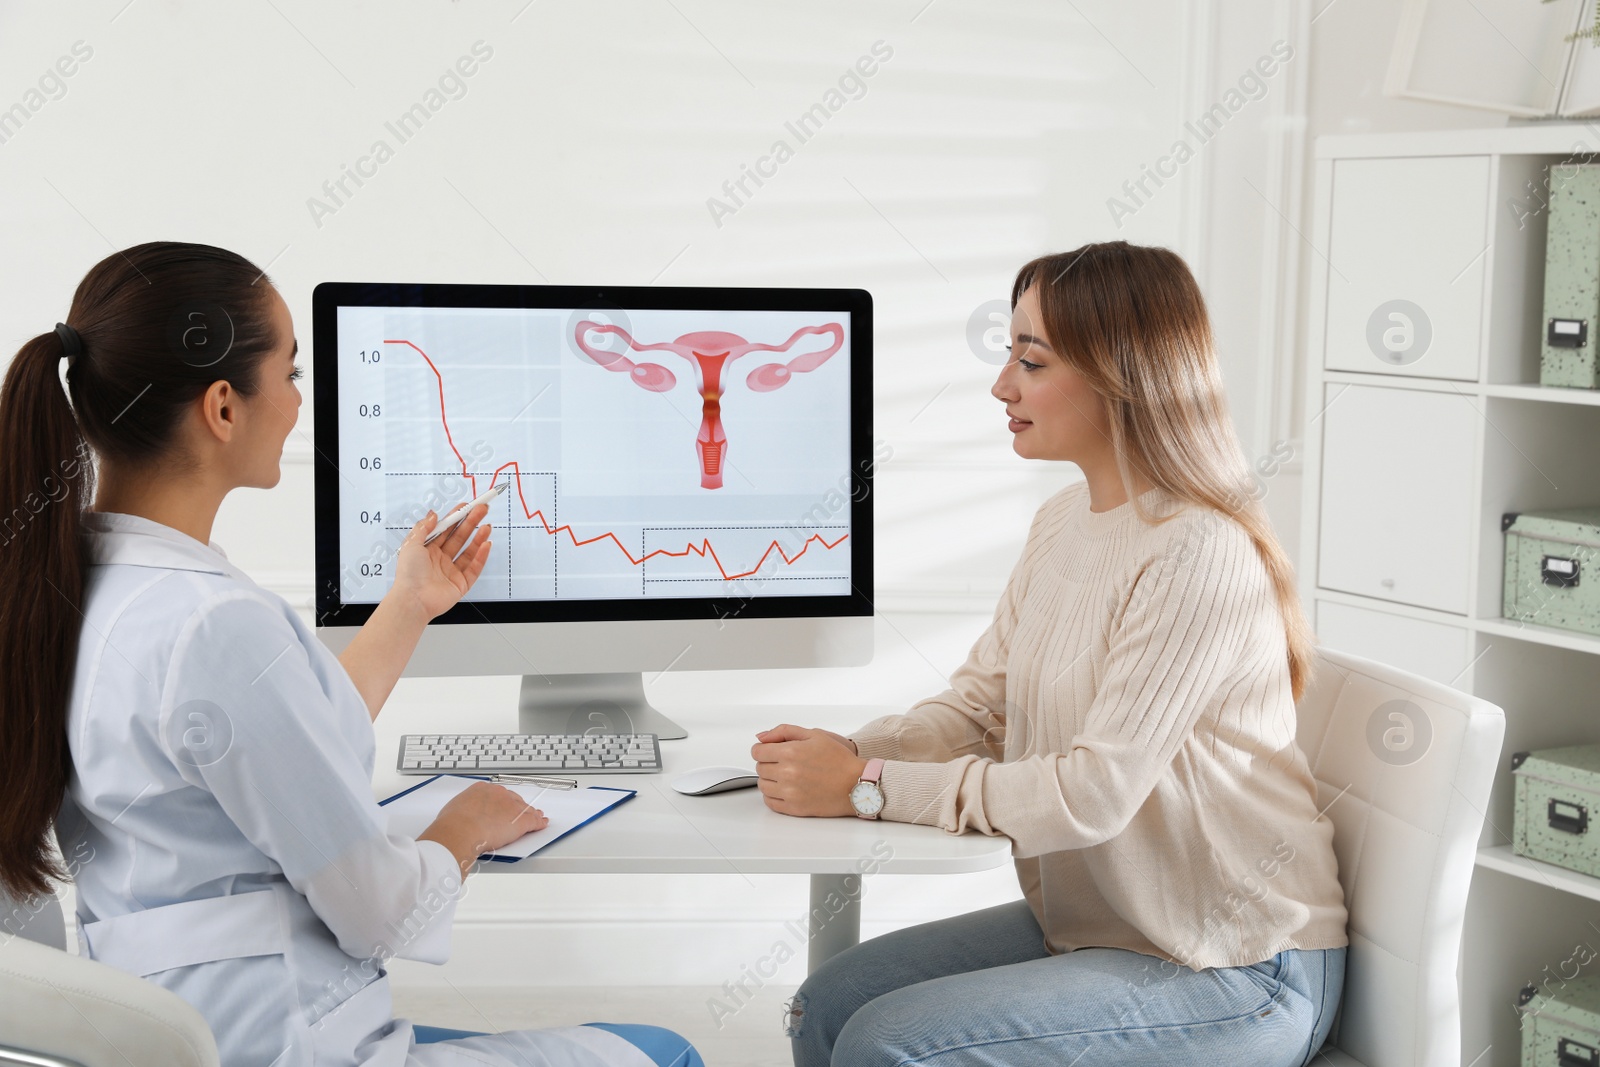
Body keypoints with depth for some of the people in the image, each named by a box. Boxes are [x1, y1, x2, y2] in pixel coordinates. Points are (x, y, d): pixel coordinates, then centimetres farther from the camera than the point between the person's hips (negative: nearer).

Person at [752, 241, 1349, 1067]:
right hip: (1094, 926, 8)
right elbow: (978, 704, 8)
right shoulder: (1064, 520, 7)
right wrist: (847, 752, -11)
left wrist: (870, 787, -22)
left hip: (1235, 974, -8)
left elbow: (1094, 792, -26)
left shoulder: (1200, 556, -24)